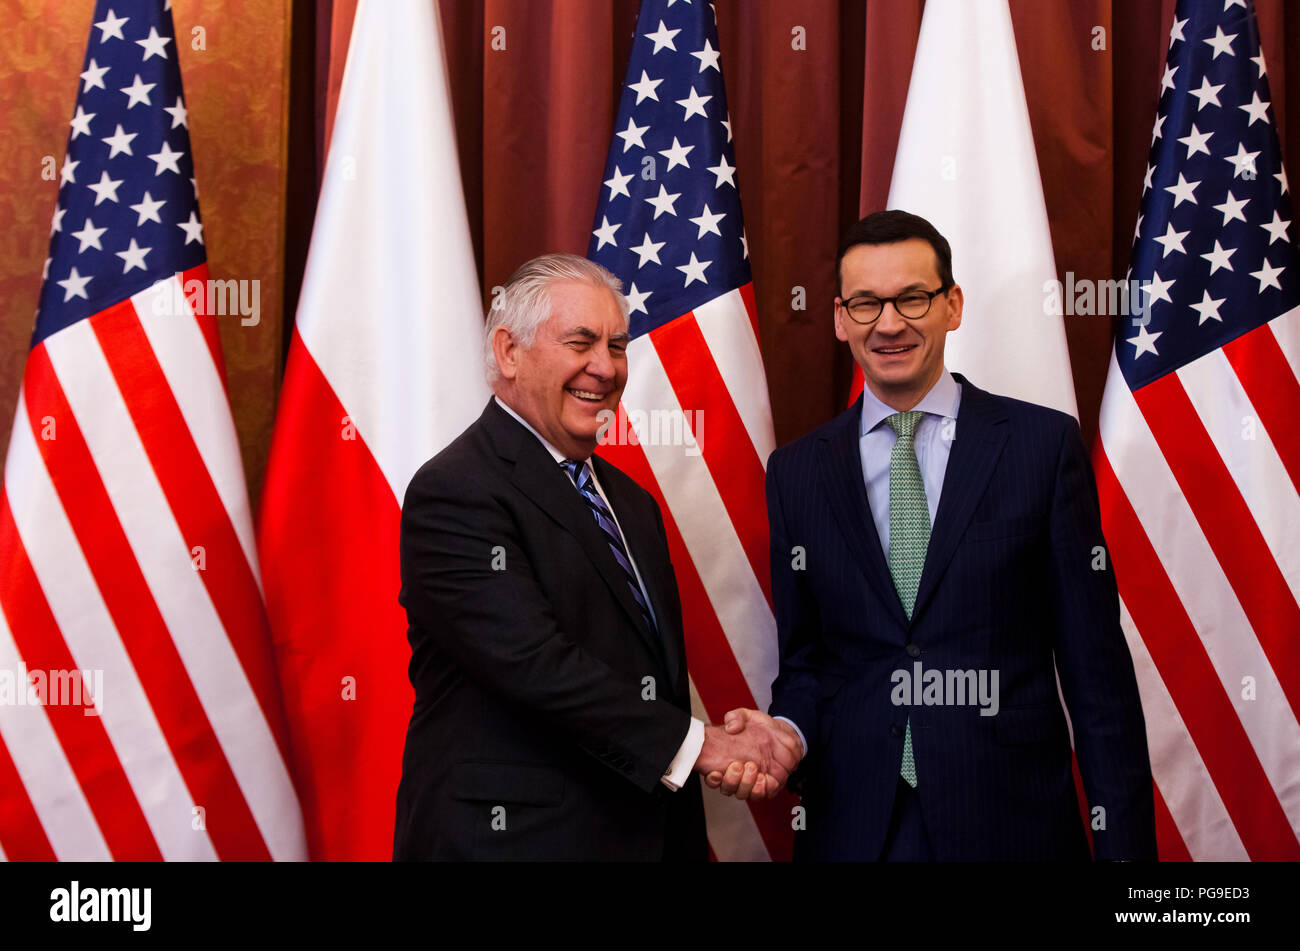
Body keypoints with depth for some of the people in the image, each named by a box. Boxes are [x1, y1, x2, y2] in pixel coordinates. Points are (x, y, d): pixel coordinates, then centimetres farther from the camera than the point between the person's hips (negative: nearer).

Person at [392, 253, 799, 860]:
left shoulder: (632, 503, 14)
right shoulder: (455, 492, -13)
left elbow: (659, 681, 13)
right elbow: (532, 662, -23)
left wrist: (687, 844, 7)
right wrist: (696, 743, -21)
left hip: (643, 833, 7)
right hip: (510, 838, -7)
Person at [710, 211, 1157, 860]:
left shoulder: (1046, 444, -2)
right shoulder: (796, 472, 5)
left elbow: (1094, 661, -3)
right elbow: (803, 657, 10)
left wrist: (1121, 839, -6)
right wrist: (787, 731, -12)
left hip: (1014, 818, -2)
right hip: (852, 824, 2)